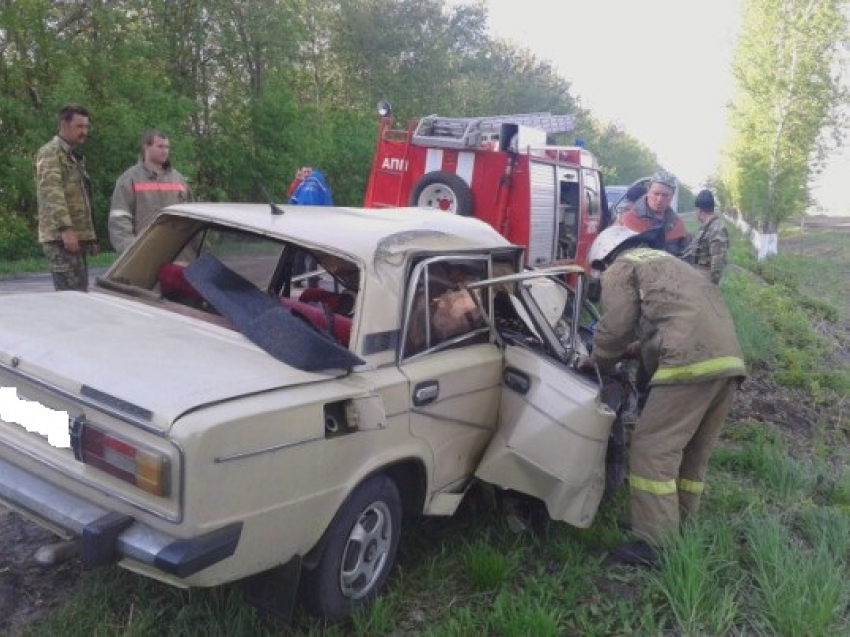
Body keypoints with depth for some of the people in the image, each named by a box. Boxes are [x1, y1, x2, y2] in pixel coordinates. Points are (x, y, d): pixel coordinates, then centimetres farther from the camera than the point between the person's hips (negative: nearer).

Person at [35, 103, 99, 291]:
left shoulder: (75, 156, 24)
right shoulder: (51, 152, -5)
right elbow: (52, 193, -18)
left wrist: (90, 237, 23)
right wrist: (65, 228, -28)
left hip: (78, 237, 9)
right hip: (61, 237, -9)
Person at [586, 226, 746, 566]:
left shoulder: (620, 269, 11)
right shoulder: (665, 262, 36)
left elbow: (615, 329, 4)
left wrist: (597, 365, 21)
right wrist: (630, 354, 38)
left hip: (692, 359, -9)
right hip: (728, 358, 9)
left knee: (653, 450, -3)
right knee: (693, 453, 18)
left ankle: (657, 545, -2)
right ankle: (679, 530, 26)